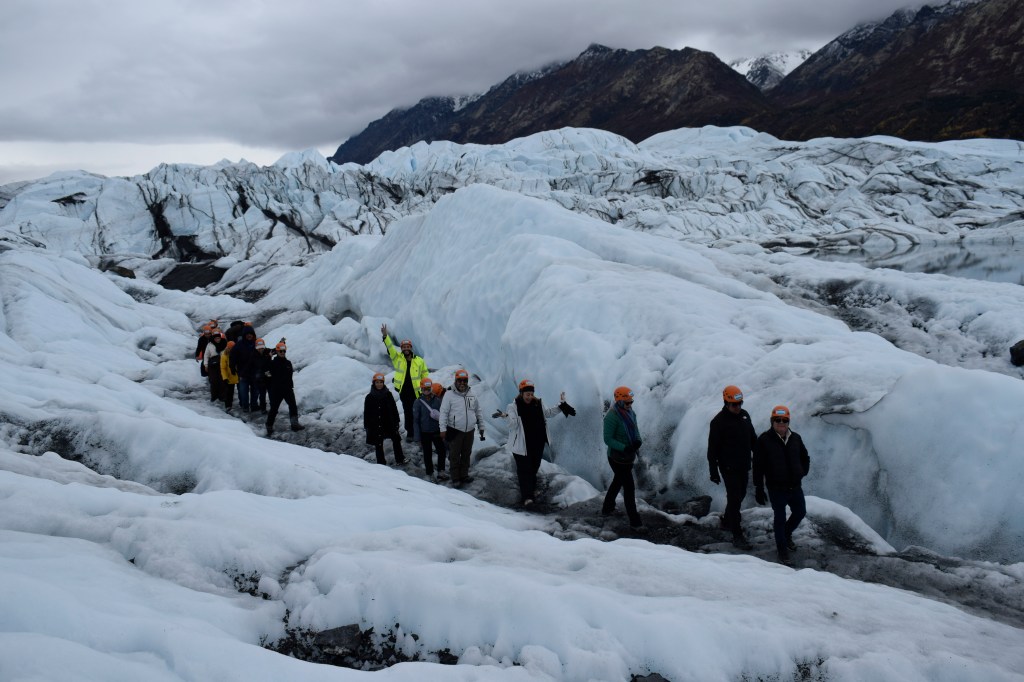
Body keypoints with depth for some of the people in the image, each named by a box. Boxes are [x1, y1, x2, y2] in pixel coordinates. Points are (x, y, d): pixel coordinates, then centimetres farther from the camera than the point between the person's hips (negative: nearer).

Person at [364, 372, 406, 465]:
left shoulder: (388, 395, 2)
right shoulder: (369, 397, -2)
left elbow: (394, 409, 6)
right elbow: (366, 412, 1)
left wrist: (397, 421, 4)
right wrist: (366, 425, -2)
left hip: (389, 423, 1)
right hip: (375, 425, -1)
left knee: (396, 440, -2)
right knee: (378, 444, 6)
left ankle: (400, 459, 9)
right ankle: (381, 462, 16)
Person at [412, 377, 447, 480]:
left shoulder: (437, 400, -3)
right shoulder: (418, 402, -9)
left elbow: (442, 416, 6)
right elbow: (416, 420, -6)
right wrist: (417, 437, -7)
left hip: (436, 431, 2)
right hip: (425, 433, -2)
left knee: (442, 451, 3)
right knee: (427, 454, 9)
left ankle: (441, 471, 19)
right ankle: (430, 473, 24)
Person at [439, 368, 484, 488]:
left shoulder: (472, 395, 8)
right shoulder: (449, 395, -6)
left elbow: (478, 412, 17)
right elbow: (444, 412, -8)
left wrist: (481, 427, 17)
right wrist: (443, 429, -14)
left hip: (469, 431, 4)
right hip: (454, 431, -4)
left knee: (466, 455, 15)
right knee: (454, 455, 2)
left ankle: (464, 475, 29)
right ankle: (455, 478, 11)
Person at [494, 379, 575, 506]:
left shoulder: (538, 404, 5)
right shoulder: (514, 406, -10)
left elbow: (548, 413, 22)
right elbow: (514, 424, -19)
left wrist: (561, 405, 15)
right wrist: (506, 416, -38)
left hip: (537, 444, 5)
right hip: (521, 445, -5)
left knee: (534, 467, 16)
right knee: (524, 469, -7)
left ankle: (531, 489, 37)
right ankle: (527, 496, -10)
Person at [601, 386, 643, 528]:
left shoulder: (630, 412, 0)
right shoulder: (612, 416, -25)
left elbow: (635, 429, 9)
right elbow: (608, 439, -23)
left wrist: (638, 441, -14)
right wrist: (624, 448, -32)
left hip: (629, 456, 8)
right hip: (617, 458, -8)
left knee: (618, 482, 24)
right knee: (629, 487, -4)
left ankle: (607, 508, 43)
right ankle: (634, 520, 6)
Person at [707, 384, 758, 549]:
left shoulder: (744, 415, 5)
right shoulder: (719, 421, -15)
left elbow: (753, 438, 18)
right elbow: (712, 449, -13)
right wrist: (714, 472, -14)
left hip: (744, 466, 7)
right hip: (729, 467, -7)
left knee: (740, 495, 18)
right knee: (734, 498, -6)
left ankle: (727, 520, 38)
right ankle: (737, 536, -2)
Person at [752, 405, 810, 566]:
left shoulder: (795, 438, 1)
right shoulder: (764, 440, -14)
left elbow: (805, 458, 19)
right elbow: (758, 466, -12)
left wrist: (802, 473, 7)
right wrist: (759, 489, -12)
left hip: (795, 486, 5)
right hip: (776, 488, -5)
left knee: (800, 512, 19)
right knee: (780, 518, 5)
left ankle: (787, 534, 46)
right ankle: (782, 550, 20)